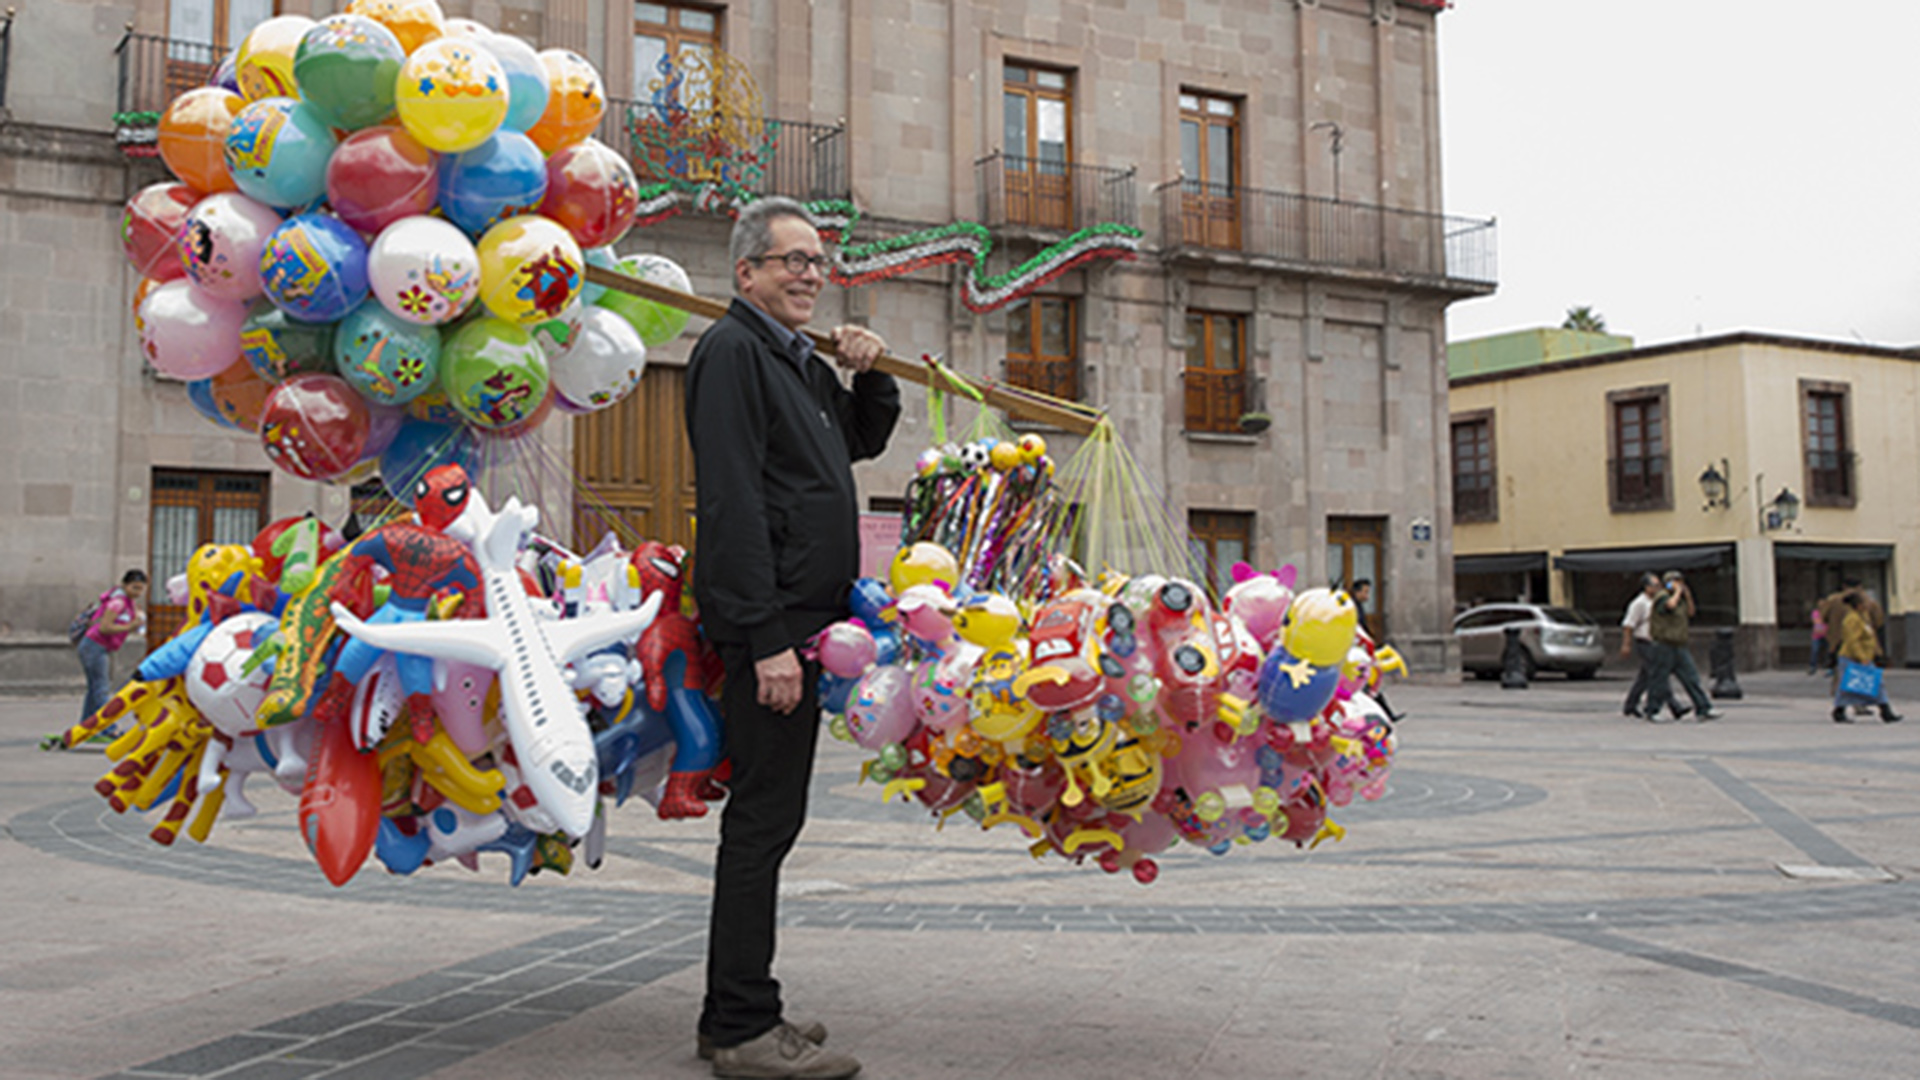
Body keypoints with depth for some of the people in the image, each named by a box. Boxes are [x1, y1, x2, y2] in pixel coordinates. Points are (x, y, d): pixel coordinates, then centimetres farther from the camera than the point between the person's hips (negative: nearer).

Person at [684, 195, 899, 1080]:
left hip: (798, 621, 10)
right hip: (767, 622, -10)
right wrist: (766, 638, -23)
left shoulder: (798, 361, 20)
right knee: (765, 817, -7)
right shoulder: (731, 351, -9)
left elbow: (862, 440, 35)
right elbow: (731, 503, -18)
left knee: (767, 816, 12)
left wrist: (872, 376, 14)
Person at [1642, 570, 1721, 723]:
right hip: (1665, 645, -8)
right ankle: (1652, 711, 9)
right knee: (1659, 679, -1)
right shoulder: (1662, 597, -9)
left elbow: (1690, 614, 19)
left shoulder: (1680, 599, 18)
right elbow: (1670, 605, -30)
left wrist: (1688, 597, 8)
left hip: (1680, 646, 8)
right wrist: (1677, 592, -14)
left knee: (1691, 678, 2)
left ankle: (1703, 710, 1)